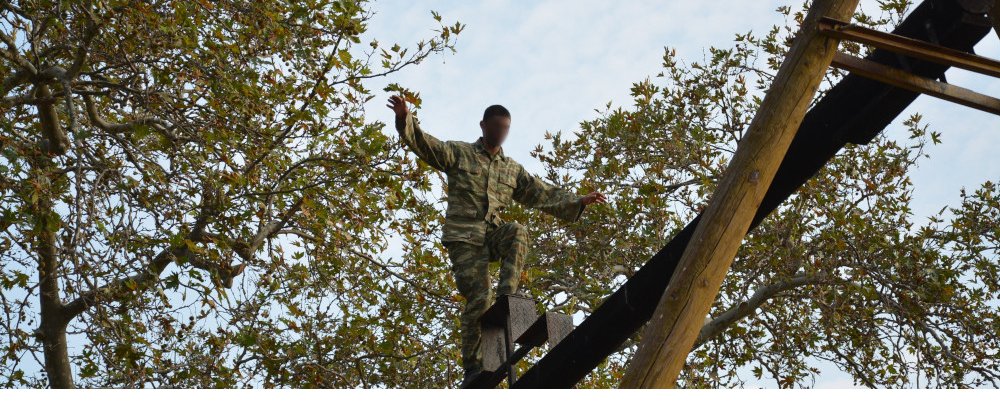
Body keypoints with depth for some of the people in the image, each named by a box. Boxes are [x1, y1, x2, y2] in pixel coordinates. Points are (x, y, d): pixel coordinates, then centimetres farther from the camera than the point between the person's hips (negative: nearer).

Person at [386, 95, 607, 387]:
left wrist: (578, 201, 10)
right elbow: (425, 144, -6)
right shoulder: (459, 153, 8)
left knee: (517, 231, -31)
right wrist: (405, 120, -24)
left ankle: (506, 296, -34)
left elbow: (544, 195, 19)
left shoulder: (513, 170, 20)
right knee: (479, 297, -17)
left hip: (493, 233, 4)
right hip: (463, 236, -4)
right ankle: (473, 367, -10)